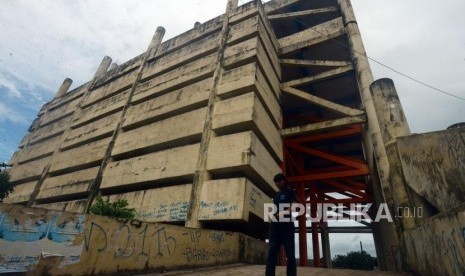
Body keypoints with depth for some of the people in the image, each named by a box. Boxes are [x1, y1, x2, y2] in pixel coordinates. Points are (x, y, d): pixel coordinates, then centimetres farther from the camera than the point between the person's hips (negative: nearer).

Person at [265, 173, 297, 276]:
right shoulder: (276, 195, 23)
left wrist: (283, 213, -24)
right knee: (272, 251, -2)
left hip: (287, 225, -5)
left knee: (290, 252, -3)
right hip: (275, 225, 5)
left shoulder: (291, 192, 7)